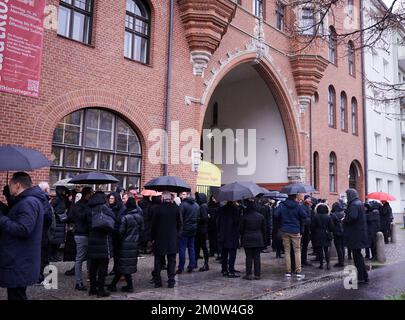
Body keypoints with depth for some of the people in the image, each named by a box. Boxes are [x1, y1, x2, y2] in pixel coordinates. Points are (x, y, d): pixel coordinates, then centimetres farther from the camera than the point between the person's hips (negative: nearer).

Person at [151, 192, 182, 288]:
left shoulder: (158, 209, -10)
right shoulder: (176, 208, -5)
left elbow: (153, 225, -4)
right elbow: (179, 223, 1)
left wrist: (152, 237, 6)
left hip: (159, 239, -1)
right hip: (172, 239, 1)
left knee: (158, 261, 10)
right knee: (171, 260, 10)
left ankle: (157, 281, 13)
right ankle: (171, 280, 9)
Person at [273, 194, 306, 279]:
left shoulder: (281, 205, -3)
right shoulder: (298, 206, -7)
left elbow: (276, 215, -10)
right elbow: (304, 216, -6)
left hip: (285, 231, 2)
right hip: (295, 231, -2)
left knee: (287, 251, 7)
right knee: (297, 251, 5)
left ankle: (288, 272, 8)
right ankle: (298, 272, 1)